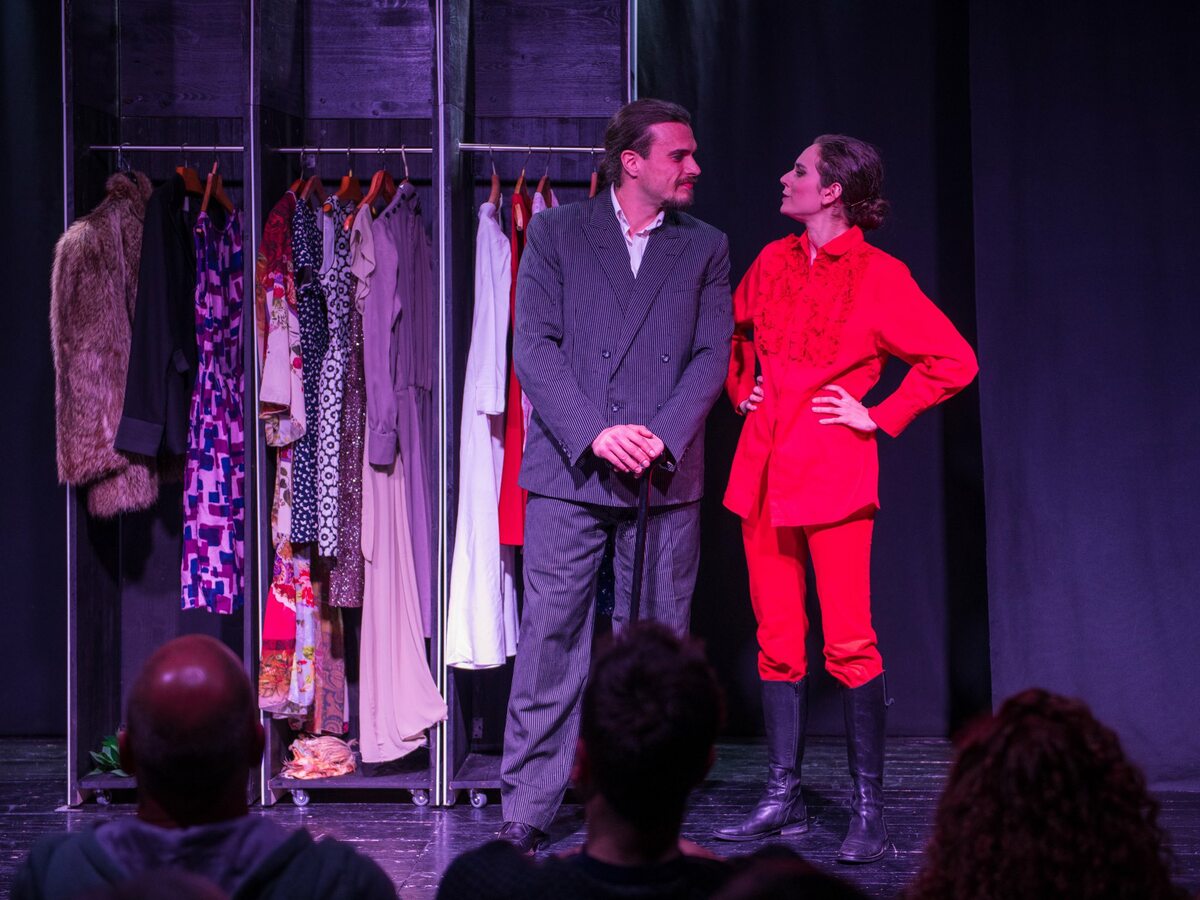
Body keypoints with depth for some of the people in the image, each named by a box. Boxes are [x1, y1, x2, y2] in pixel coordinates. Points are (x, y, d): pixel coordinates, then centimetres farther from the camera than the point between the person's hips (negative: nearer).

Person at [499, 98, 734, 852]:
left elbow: (712, 355, 5)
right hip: (567, 473, -2)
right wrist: (593, 434, -13)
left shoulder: (705, 247, 12)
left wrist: (662, 437, -11)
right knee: (551, 635, -4)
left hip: (667, 478, 2)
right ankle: (526, 816, 1)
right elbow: (535, 345, -1)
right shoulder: (555, 233, 7)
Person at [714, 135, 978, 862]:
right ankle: (784, 797, 15)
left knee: (849, 644, -7)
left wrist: (880, 417, -7)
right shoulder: (774, 261, 11)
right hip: (763, 468, 6)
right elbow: (735, 333, 31)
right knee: (778, 639, 8)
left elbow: (954, 361, -9)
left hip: (832, 473, -6)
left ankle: (869, 812, -1)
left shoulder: (879, 276, -7)